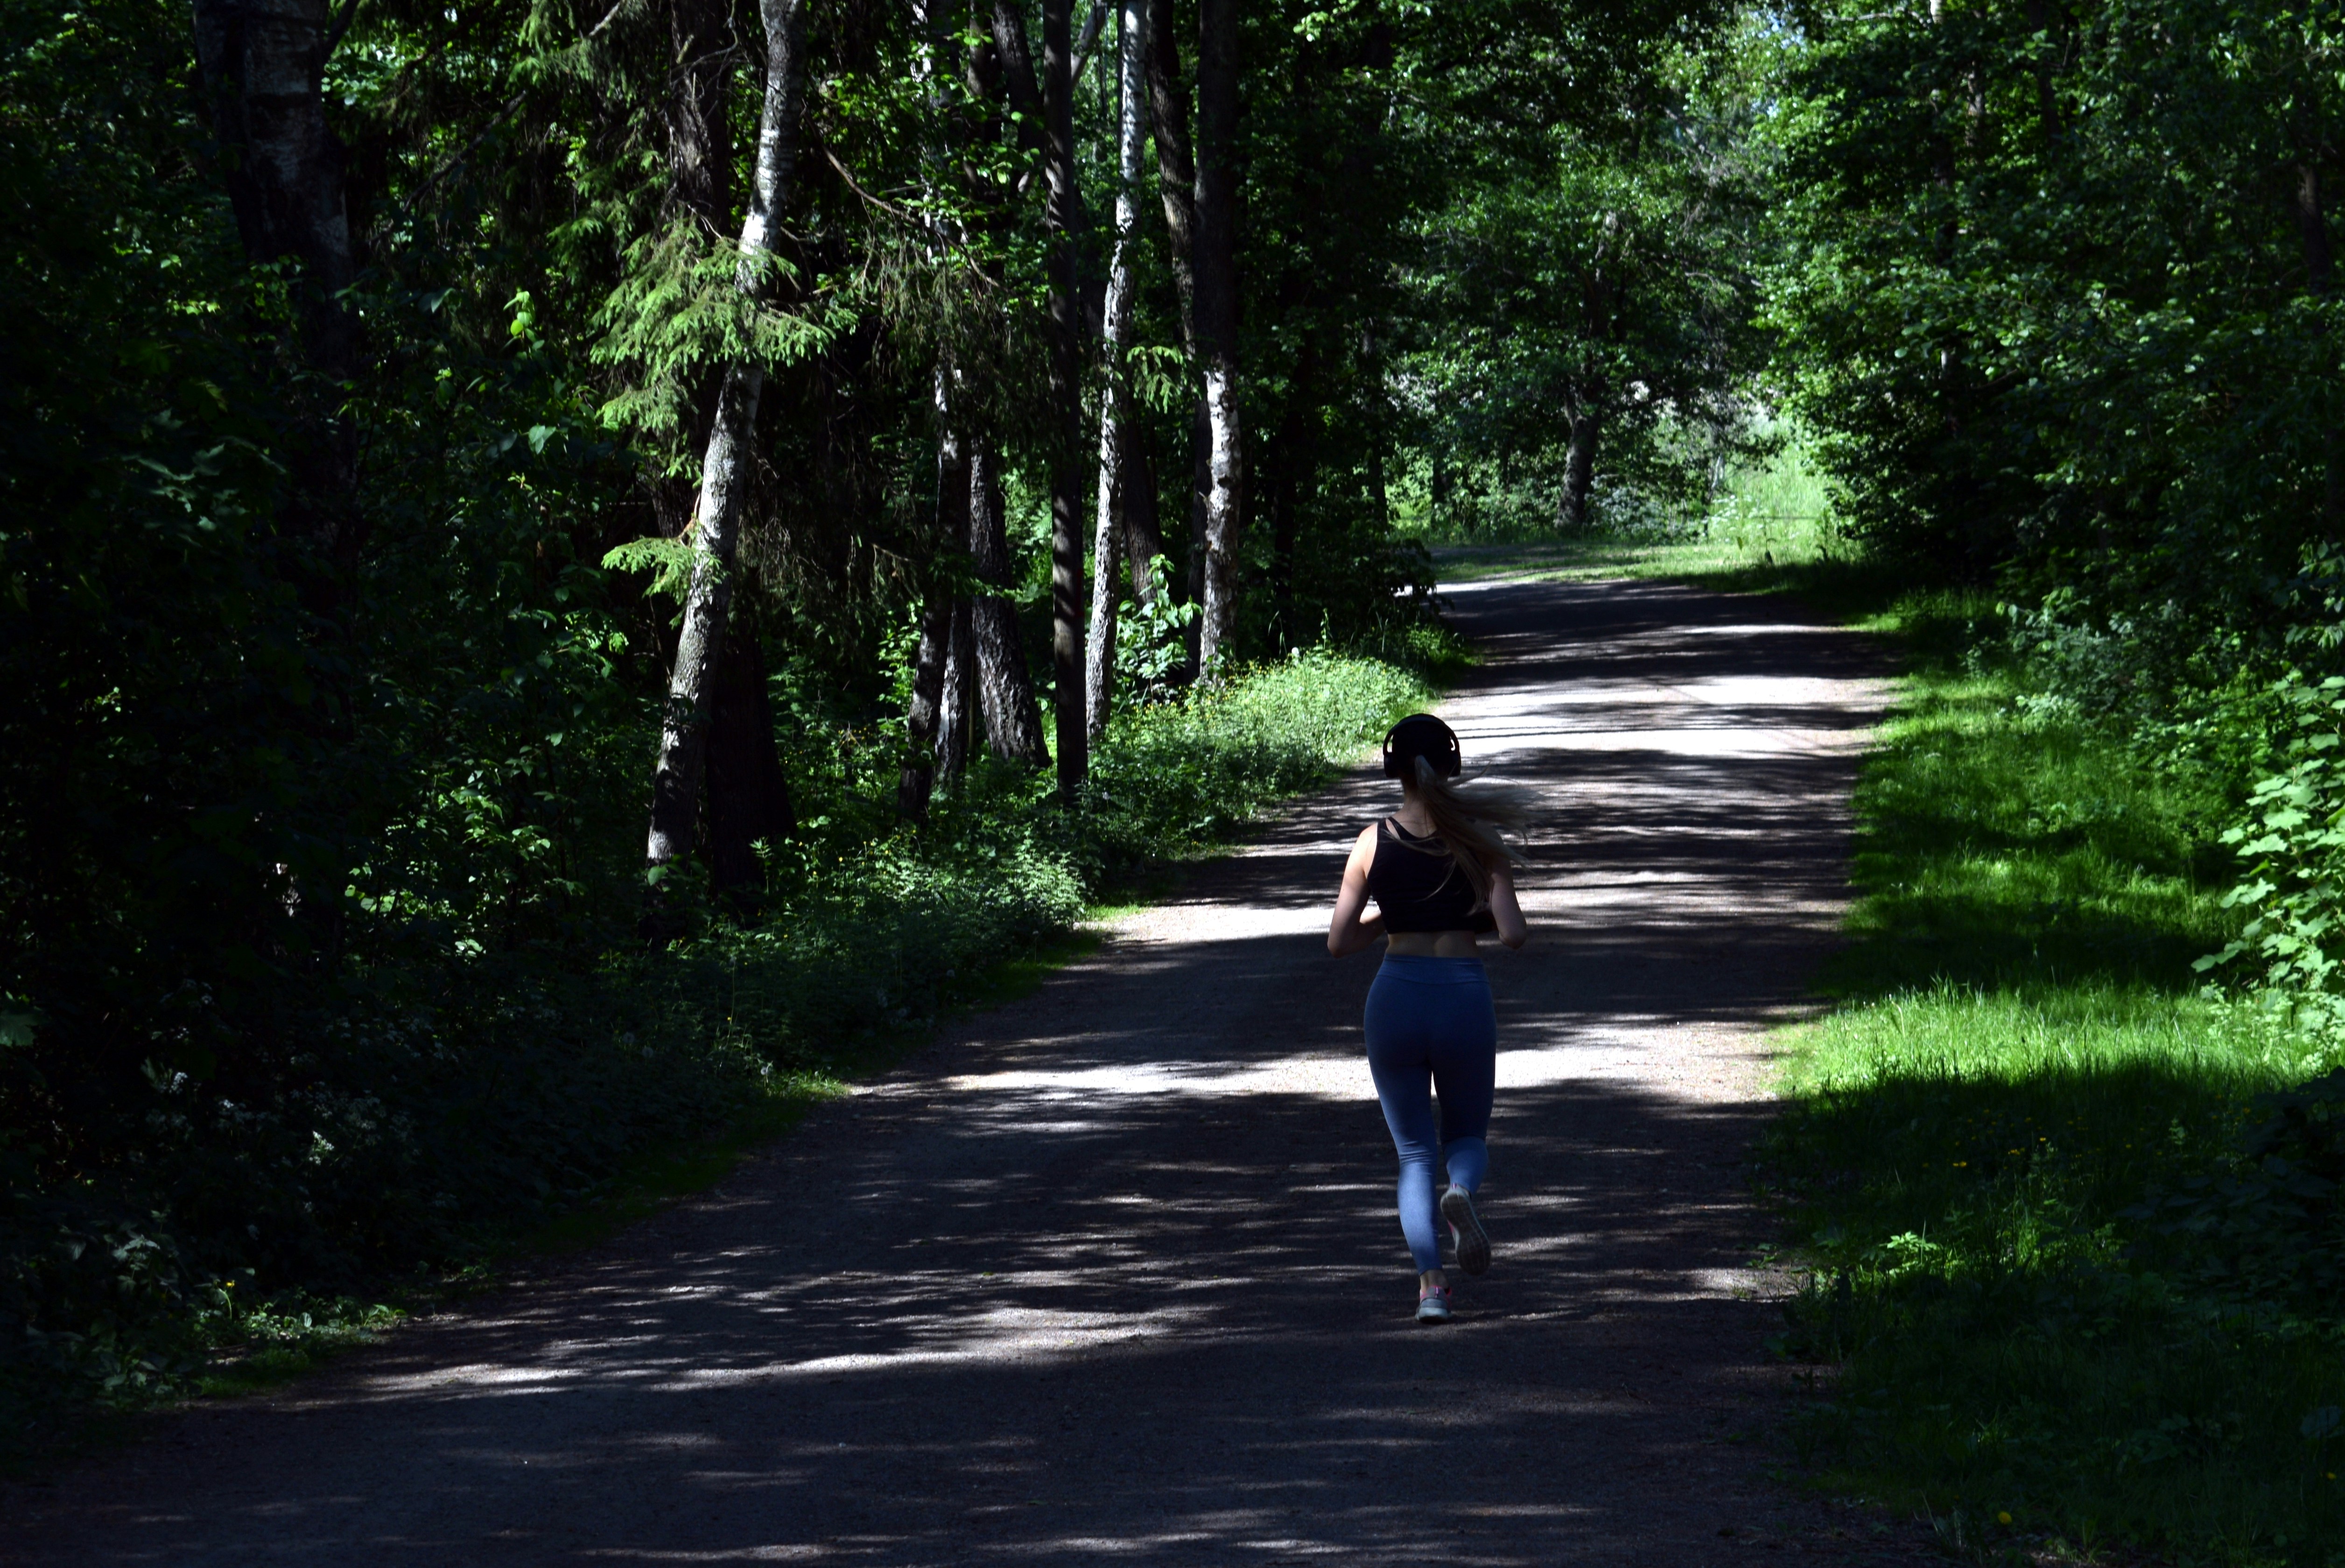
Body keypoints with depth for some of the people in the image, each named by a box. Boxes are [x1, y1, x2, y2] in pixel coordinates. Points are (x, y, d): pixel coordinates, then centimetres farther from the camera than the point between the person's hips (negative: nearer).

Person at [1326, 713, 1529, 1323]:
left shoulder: (1373, 844, -3)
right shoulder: (1477, 841, -5)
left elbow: (1339, 942, -2)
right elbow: (1513, 934, -11)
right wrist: (1476, 918, 10)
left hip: (1396, 997, 0)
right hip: (1464, 996, 0)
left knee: (1415, 1152, 12)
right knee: (1467, 1136, 20)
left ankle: (1430, 1281, -6)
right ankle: (1461, 1193, -17)